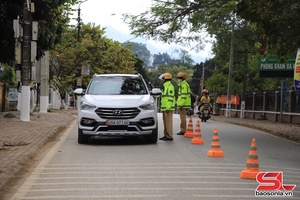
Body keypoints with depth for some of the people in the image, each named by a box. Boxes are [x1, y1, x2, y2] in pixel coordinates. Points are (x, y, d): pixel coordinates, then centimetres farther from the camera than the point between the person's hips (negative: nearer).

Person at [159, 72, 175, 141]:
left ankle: (170, 136, -10)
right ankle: (166, 135, 17)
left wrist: (168, 107, -24)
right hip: (164, 108, 11)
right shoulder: (165, 86, 21)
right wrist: (162, 107, 23)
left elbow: (171, 97, -20)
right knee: (165, 122, 12)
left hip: (168, 108, -11)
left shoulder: (170, 86, -12)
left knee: (168, 122, -10)